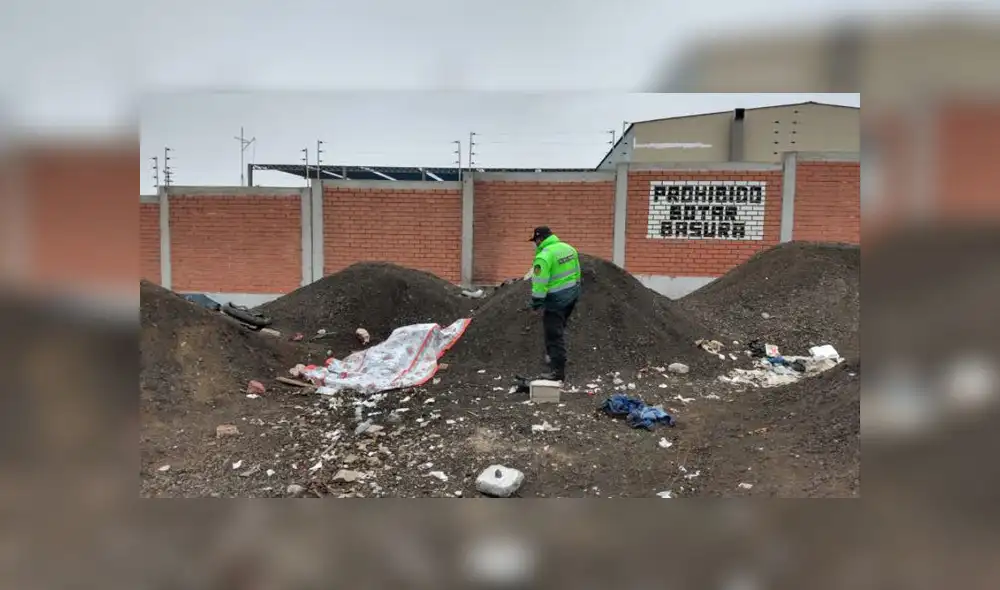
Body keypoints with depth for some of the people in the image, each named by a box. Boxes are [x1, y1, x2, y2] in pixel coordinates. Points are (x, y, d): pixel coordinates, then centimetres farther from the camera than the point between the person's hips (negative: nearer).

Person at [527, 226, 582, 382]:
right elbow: (577, 272, 13)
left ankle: (558, 371, -2)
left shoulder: (544, 256, -20)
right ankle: (553, 356, 38)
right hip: (572, 293, 9)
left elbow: (540, 284, -20)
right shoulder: (568, 248, 6)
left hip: (556, 298, -9)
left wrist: (536, 302, -11)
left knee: (554, 334, -3)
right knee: (559, 327, 26)